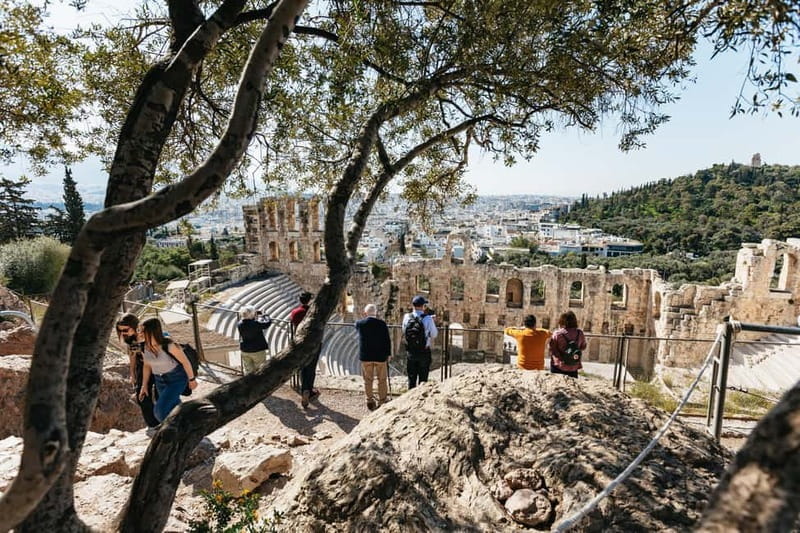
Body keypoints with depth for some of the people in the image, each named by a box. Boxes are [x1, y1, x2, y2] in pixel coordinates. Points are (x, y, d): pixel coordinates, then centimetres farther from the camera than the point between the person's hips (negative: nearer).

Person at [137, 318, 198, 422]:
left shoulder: (169, 345, -29)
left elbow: (185, 361, -16)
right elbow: (147, 366, 7)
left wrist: (192, 379, -6)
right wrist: (144, 386, 9)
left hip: (177, 378, -6)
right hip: (160, 380, 6)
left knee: (161, 410, -17)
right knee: (174, 407, 20)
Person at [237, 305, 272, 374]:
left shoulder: (240, 325, -8)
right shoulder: (256, 324, -24)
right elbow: (268, 323, -16)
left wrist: (254, 318, 8)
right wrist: (265, 316, 3)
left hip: (245, 351, 5)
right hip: (258, 350, -5)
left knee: (248, 370, 17)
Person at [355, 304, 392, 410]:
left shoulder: (359, 323, -7)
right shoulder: (382, 324, -11)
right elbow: (387, 340, -6)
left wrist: (365, 318, 14)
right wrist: (388, 354, 5)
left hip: (365, 356, 2)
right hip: (380, 355, -1)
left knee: (368, 380, 15)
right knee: (382, 380, 11)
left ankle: (370, 401, 21)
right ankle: (382, 402, 16)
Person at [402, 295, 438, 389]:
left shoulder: (407, 317, -4)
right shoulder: (428, 318, -12)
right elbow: (434, 334, -2)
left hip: (410, 352, 3)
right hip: (424, 353, -3)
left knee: (411, 379, 12)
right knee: (423, 379, 8)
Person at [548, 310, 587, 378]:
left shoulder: (557, 334, -15)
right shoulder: (580, 334, -5)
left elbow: (552, 350, -13)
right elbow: (583, 347, 11)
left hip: (558, 366, -2)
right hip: (573, 367, 3)